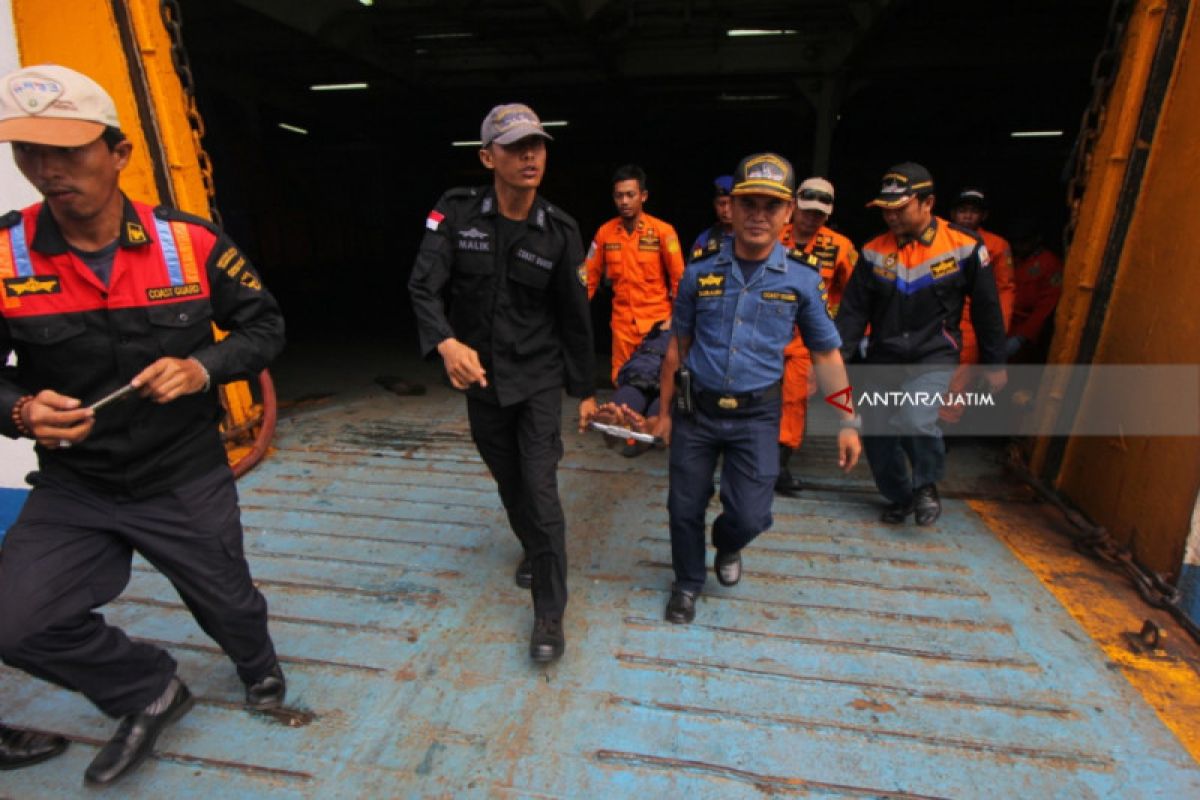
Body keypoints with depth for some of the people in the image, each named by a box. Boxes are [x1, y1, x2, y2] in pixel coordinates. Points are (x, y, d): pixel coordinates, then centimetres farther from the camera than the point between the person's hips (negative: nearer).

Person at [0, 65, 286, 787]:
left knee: (227, 603, 16)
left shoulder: (193, 243, -13)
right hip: (73, 486, 2)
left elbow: (265, 327, -4)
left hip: (188, 477, -1)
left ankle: (261, 670, 53)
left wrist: (202, 368, -21)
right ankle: (150, 691, 24)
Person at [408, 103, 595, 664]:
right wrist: (447, 342, -38)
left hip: (538, 377, -2)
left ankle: (549, 613, 8)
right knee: (508, 480, 18)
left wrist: (585, 390, 3)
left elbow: (575, 317, -2)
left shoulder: (559, 230, -9)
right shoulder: (456, 213, -9)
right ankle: (533, 549, 48)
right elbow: (423, 287, -17)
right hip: (480, 376, 2)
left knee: (541, 488, -7)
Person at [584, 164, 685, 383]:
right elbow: (590, 275, 7)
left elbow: (678, 277, -2)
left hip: (658, 321, -2)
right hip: (622, 322, 2)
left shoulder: (663, 231, -7)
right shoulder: (605, 232, 0)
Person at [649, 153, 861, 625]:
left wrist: (849, 423, 0)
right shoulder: (701, 269, -3)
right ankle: (688, 584, 38)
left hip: (756, 417, -1)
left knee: (749, 515, -3)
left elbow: (826, 354, 3)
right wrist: (664, 411, 7)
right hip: (694, 411, 1)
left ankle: (727, 544, 36)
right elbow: (678, 346, 5)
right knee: (685, 508, 10)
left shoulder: (803, 276, -4)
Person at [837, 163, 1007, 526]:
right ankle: (899, 497, 31)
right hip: (883, 357, 4)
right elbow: (853, 309, 0)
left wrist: (994, 364, 6)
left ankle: (926, 485, 4)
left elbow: (987, 309, 1)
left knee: (916, 420, -27)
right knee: (876, 433, 5)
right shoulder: (874, 251, 0)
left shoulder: (964, 247, -7)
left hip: (934, 358, -3)